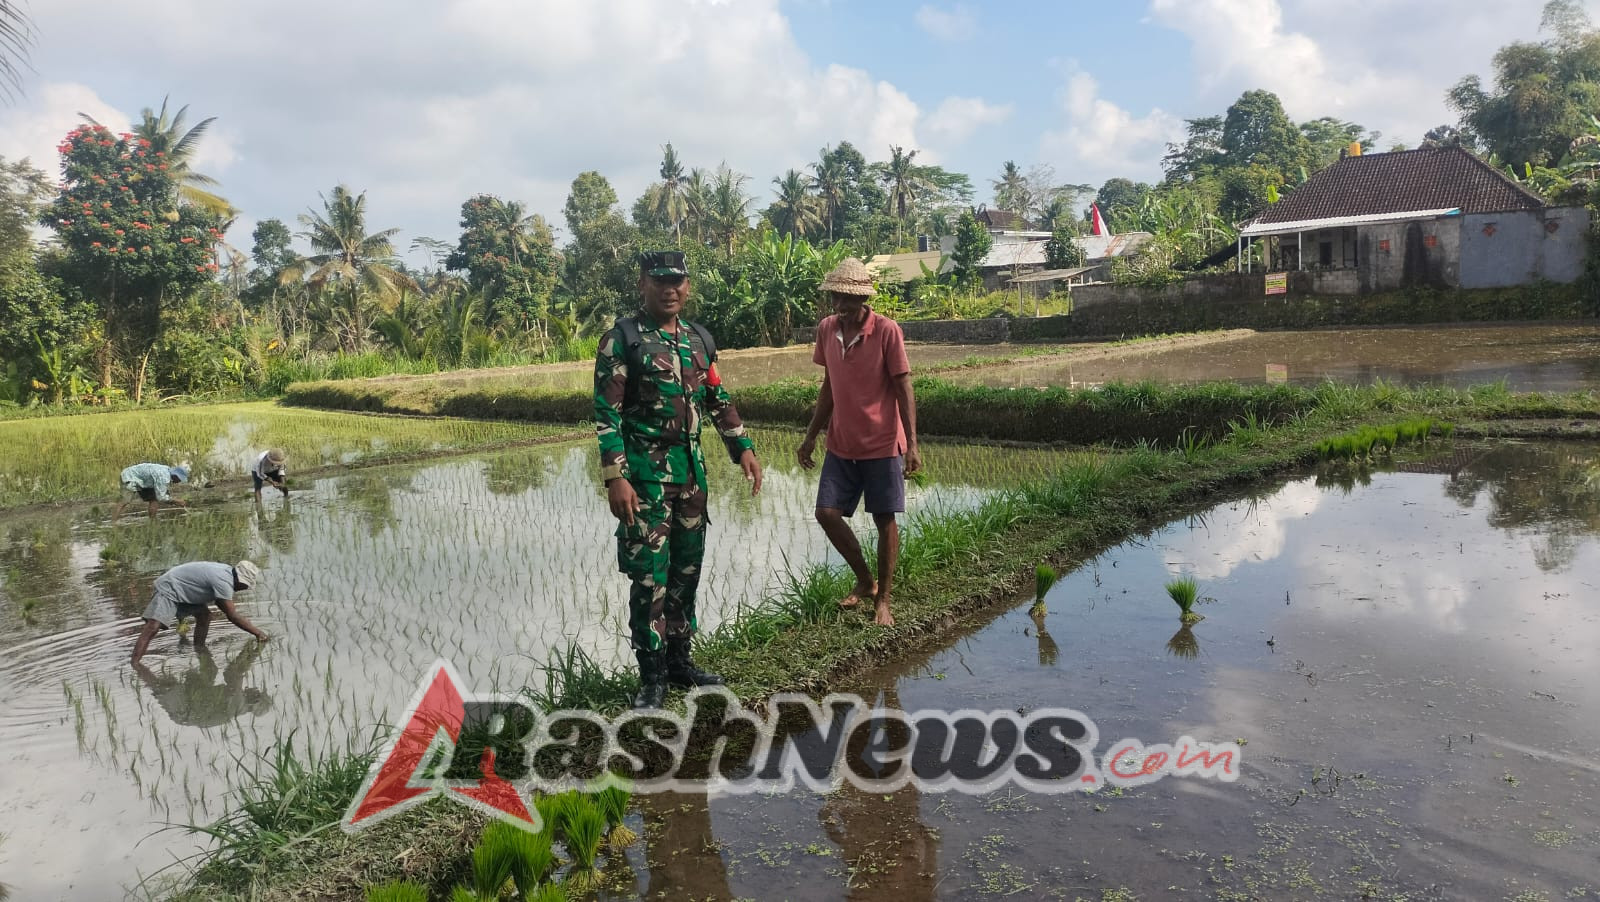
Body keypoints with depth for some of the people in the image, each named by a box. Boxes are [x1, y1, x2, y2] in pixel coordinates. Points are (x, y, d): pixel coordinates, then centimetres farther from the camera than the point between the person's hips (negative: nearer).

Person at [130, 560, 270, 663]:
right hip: (168, 589, -10)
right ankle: (134, 665, -29)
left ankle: (199, 650, 9)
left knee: (204, 614, 0)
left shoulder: (227, 572, 0)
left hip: (182, 591, 10)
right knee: (153, 626, -22)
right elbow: (232, 616, -26)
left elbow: (222, 606, 14)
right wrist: (257, 633, -21)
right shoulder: (224, 581, -29)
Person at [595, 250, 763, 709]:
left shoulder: (699, 339, 10)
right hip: (644, 471, -6)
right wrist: (615, 479, -19)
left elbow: (719, 402, 18)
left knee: (687, 569, 13)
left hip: (690, 467, 6)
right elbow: (606, 413, -13)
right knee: (649, 575, -4)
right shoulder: (622, 339, -8)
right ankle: (652, 676, 7)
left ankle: (679, 661, 26)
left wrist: (743, 448, 9)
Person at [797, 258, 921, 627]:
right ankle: (865, 581, 22)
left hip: (882, 444, -5)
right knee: (827, 513, 0)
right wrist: (811, 437, 12)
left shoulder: (887, 331, -13)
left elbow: (903, 388, -10)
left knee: (885, 520, 2)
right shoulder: (826, 329, 2)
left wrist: (912, 444, -15)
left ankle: (883, 600, 16)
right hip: (841, 444, 5)